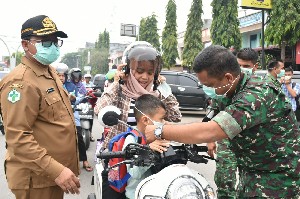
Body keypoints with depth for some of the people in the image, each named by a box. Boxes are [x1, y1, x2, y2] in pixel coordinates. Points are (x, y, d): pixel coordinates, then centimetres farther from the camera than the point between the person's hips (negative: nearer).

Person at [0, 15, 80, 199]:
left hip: (57, 171, 9)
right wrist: (55, 170, -28)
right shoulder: (21, 81, -20)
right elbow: (18, 137, -26)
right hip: (37, 177, -9)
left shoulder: (50, 72, 11)